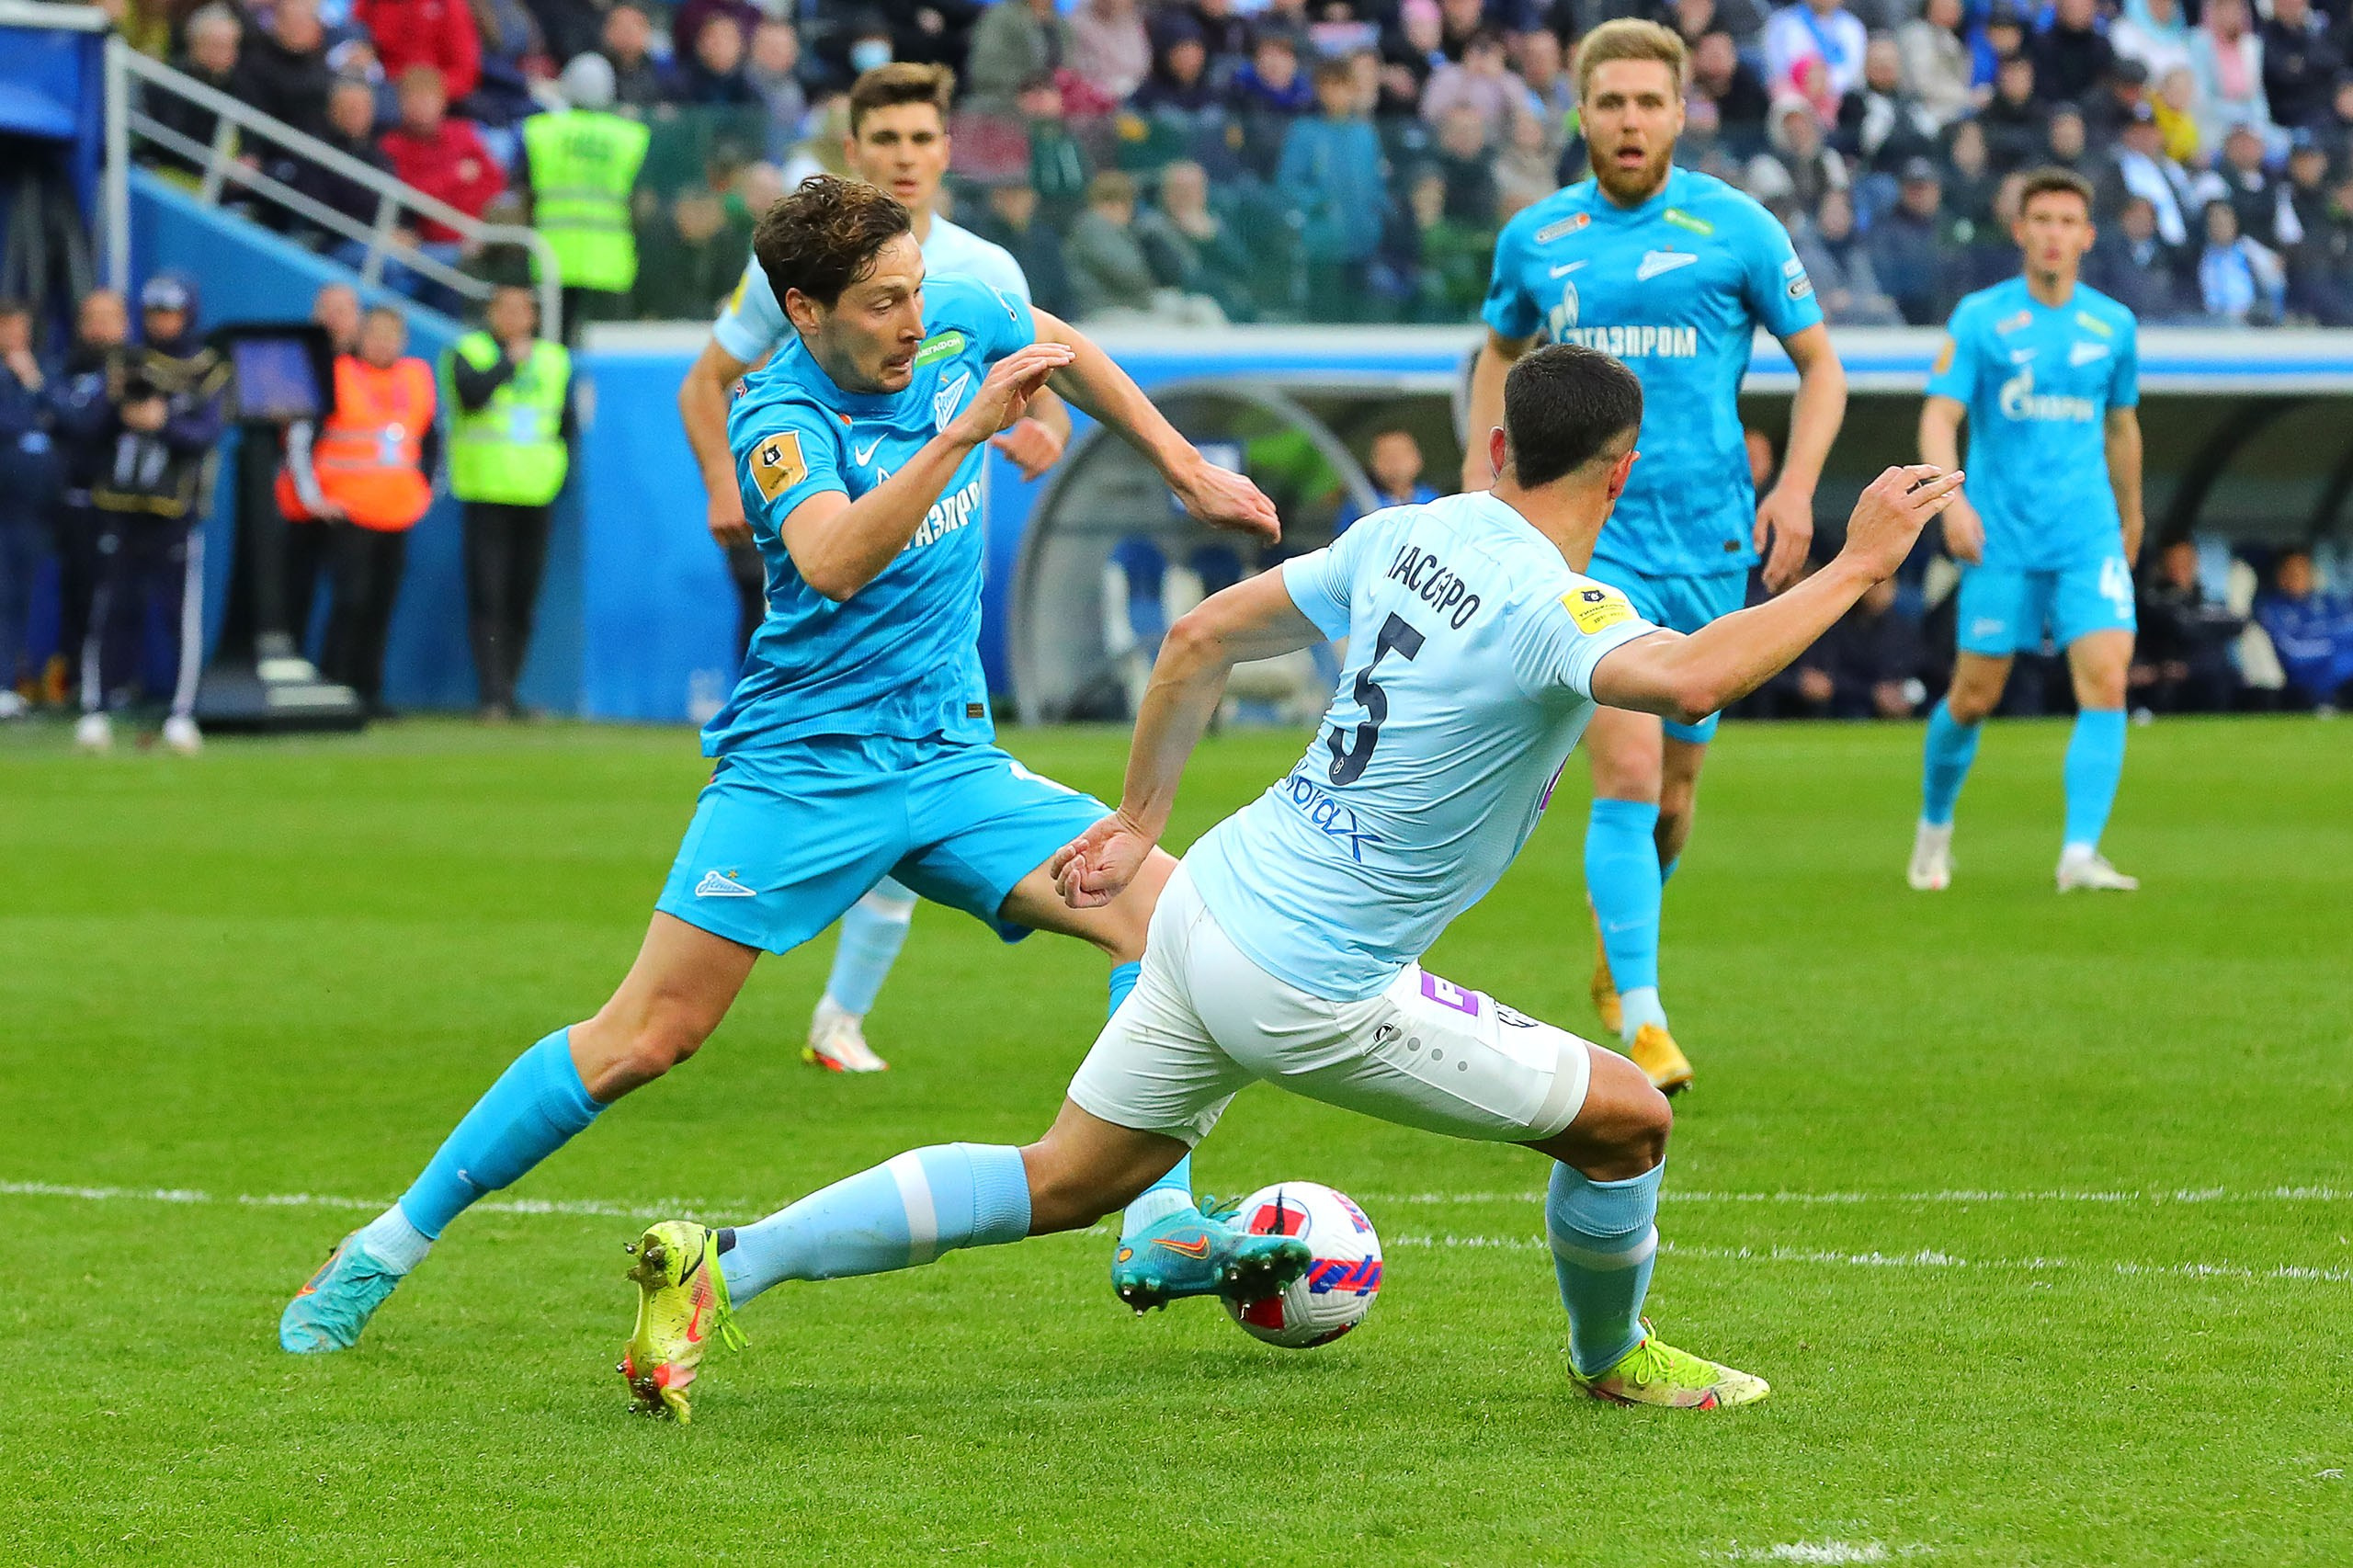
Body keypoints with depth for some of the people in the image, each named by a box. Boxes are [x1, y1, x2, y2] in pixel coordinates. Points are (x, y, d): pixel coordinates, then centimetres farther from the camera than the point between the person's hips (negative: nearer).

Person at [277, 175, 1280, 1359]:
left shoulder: (959, 319, 0)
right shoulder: (780, 417, -18)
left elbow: (1063, 347, 24)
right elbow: (835, 562, -38)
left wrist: (1188, 472, 27)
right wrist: (962, 433, -46)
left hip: (946, 759, 6)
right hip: (801, 765, -6)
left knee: (1164, 910, -13)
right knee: (646, 1036, -11)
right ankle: (386, 1249, 0)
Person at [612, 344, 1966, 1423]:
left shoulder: (1410, 535, 5)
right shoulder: (1551, 607, -19)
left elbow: (1204, 638, 12)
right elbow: (1687, 679, -40)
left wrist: (1141, 819, 22)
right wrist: (1852, 571, -31)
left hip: (1215, 898, 8)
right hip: (1309, 989, -8)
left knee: (1059, 1185, 19)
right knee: (1628, 1118, 5)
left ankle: (723, 1267, 13)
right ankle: (1613, 1358, 31)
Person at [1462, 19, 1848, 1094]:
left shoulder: (1733, 229, -1)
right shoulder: (1535, 239, 4)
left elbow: (1818, 365, 7)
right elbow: (1501, 352, 23)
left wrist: (1796, 487, -6)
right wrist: (1481, 476, 12)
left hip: (1710, 539, 1)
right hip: (1591, 533, -1)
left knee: (1672, 792, 11)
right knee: (1628, 768, -16)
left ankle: (1617, 955, 39)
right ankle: (1640, 1022, -16)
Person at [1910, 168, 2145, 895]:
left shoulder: (2113, 325, 8)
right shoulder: (1981, 317, -1)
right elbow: (1939, 417, -6)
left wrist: (2130, 516, 29)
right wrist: (1952, 500, -22)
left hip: (2089, 537, 2)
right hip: (2000, 536, -2)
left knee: (2106, 679, -17)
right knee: (1974, 698, 4)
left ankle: (2080, 853, -20)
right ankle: (1935, 824, 30)